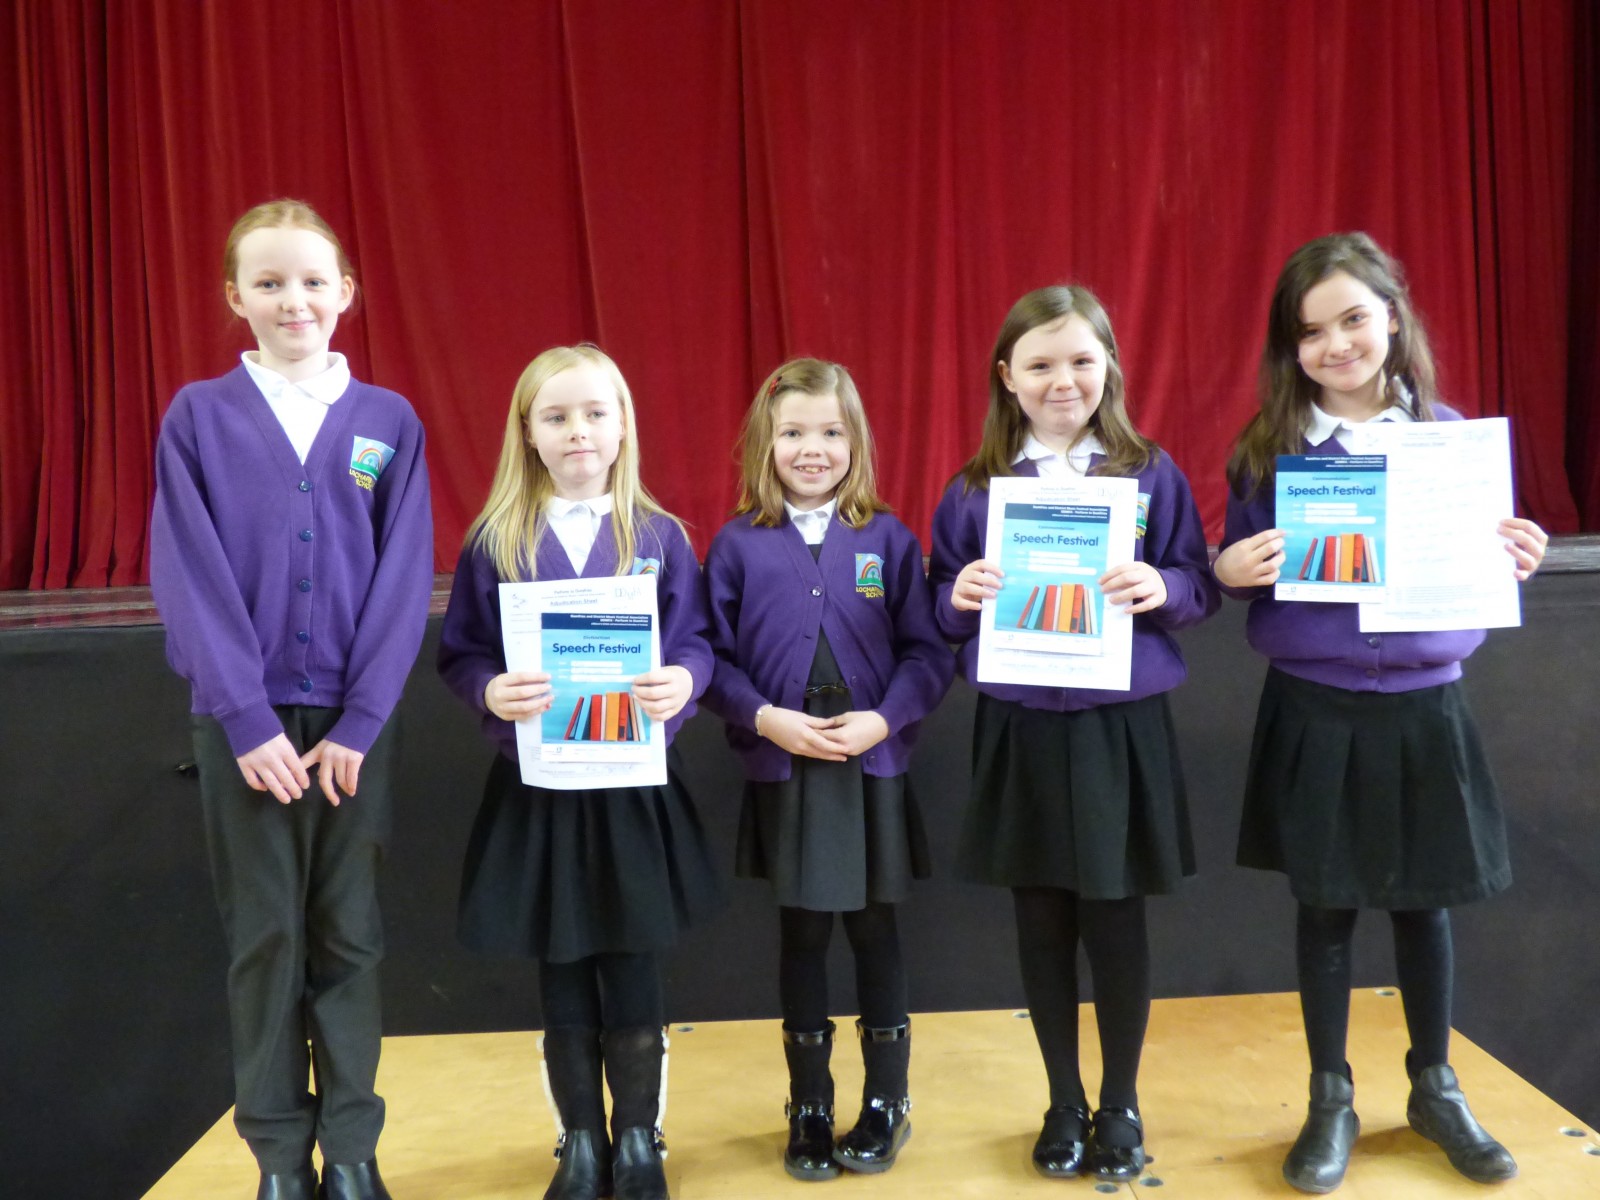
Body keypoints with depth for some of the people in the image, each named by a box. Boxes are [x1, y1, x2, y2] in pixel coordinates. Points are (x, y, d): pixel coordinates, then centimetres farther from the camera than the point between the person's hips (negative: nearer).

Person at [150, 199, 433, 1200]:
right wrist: (247, 721, -12)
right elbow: (189, 579, -5)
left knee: (349, 934, 8)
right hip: (245, 722, 0)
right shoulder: (198, 417, 0)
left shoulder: (389, 422, 1)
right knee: (265, 937, 7)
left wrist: (359, 722, -10)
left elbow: (404, 581, -3)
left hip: (355, 720, 1)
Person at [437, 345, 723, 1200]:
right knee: (561, 978, 11)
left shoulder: (659, 536, 0)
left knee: (632, 974, 8)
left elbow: (695, 642, 2)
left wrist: (683, 681, -20)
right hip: (535, 788, 1)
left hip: (634, 785, 0)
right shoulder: (494, 543, -1)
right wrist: (491, 690, -20)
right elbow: (458, 652, 1)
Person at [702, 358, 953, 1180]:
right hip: (782, 773, 0)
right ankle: (809, 1109, 26)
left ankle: (886, 1104, 27)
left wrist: (884, 718, -16)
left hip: (872, 769, 0)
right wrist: (763, 716, -16)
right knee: (802, 936, 11)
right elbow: (713, 658, -2)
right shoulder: (738, 545, -1)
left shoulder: (887, 539, -1)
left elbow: (926, 651, -3)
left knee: (873, 930, 10)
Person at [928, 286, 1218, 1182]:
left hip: (1121, 727, -1)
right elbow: (945, 613, 6)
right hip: (1020, 729, 1)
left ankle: (1121, 1105, 29)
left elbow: (1202, 589, 0)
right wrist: (961, 596, -16)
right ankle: (1065, 1104, 29)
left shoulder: (1152, 476, -1)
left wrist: (1163, 589, -21)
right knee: (1042, 922, 11)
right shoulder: (974, 489, 2)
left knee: (1115, 920, 7)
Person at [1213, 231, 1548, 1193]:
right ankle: (1332, 1100, 26)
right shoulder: (1267, 448, -4)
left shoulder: (1451, 432, 0)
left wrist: (1517, 562, -14)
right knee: (1327, 903, 9)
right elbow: (1245, 580, 1)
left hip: (1425, 706, 1)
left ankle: (1436, 1088, 34)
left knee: (1425, 898, 14)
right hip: (1316, 710, -1)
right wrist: (1229, 572, -20)